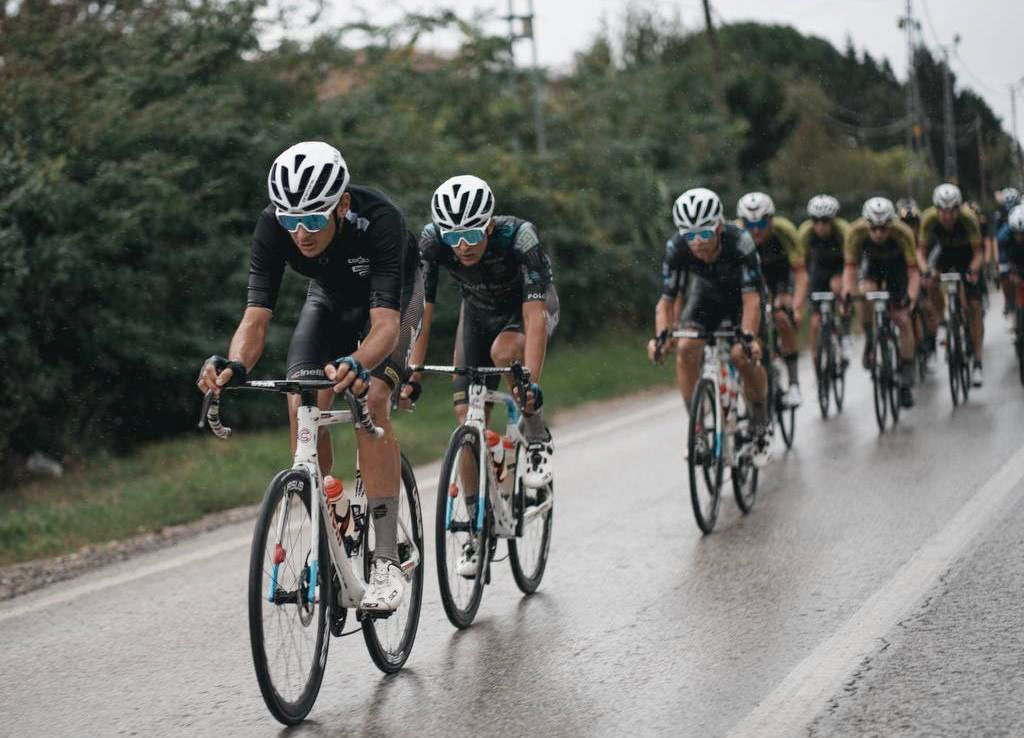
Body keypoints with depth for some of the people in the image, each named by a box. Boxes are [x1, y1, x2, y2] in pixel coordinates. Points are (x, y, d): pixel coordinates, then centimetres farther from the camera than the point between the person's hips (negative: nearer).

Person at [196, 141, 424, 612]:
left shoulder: (378, 220, -42)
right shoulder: (273, 225, -32)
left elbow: (386, 321, -49)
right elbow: (256, 315, -35)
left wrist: (357, 364, -70)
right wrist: (234, 366, -57)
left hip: (393, 296, -4)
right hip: (330, 297, 4)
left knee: (370, 399, -26)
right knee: (302, 403, -17)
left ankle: (386, 561, -22)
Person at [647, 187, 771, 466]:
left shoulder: (739, 242, -36)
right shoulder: (676, 248, -29)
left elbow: (751, 299, -38)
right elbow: (666, 300, -24)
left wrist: (749, 337, -53)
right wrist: (661, 336, -42)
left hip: (741, 295, -3)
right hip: (705, 295, 3)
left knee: (743, 355, -24)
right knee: (686, 349, -22)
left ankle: (761, 427, -1)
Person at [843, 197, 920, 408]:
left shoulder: (902, 233, -36)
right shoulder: (856, 231, -33)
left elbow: (913, 270, -33)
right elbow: (850, 266, -26)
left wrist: (911, 296, -49)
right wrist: (847, 291, -43)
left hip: (897, 265, -1)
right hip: (872, 263, 1)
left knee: (902, 319, -6)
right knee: (865, 294, -32)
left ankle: (907, 380, 3)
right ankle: (870, 341, -5)